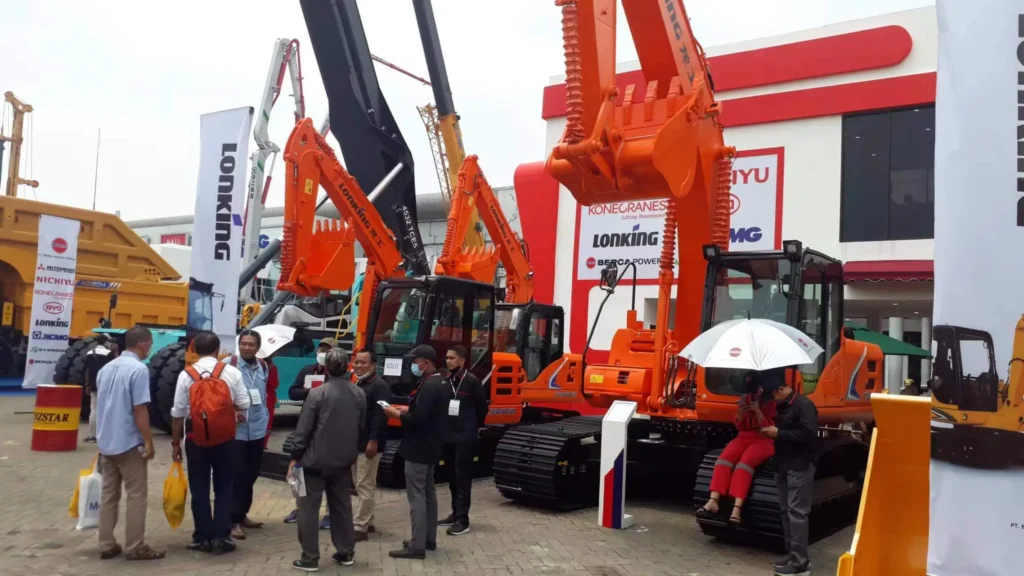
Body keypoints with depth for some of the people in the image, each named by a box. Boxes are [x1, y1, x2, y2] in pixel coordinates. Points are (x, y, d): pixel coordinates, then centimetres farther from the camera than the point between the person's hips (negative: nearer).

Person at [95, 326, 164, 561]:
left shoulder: (106, 368, 9)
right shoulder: (138, 369, -16)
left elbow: (100, 406, 17)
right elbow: (140, 410, -18)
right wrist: (148, 442, -12)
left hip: (106, 442, 8)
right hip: (129, 442, -8)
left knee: (108, 494, 13)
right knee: (136, 495, 1)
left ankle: (106, 545, 18)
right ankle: (135, 547, 5)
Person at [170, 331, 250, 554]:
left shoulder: (186, 374, -5)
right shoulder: (232, 372, -5)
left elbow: (178, 412, -4)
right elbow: (244, 405, -3)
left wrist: (175, 442, 5)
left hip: (196, 438, 0)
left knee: (199, 489, 9)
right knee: (224, 487, 11)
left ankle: (203, 537, 12)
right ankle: (222, 535, 7)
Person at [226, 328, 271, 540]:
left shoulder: (263, 366, 8)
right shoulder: (228, 364, -11)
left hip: (257, 430, 6)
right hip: (235, 430, -6)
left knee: (251, 474, 14)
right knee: (237, 475, -4)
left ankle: (242, 514, 27)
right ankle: (234, 520, 4)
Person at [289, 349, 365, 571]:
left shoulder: (317, 393, -14)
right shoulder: (359, 394, 1)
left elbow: (303, 429, -12)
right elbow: (361, 426, 9)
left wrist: (295, 457, -3)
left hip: (316, 459, -5)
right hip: (344, 459, 5)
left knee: (309, 507, 5)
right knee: (342, 506, 16)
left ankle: (310, 558, 6)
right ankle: (346, 552, 22)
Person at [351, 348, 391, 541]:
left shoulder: (380, 386, -13)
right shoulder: (357, 385, 16)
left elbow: (380, 415, -21)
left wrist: (374, 440, -26)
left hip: (369, 444, -10)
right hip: (356, 443, 10)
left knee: (365, 486, -6)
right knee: (360, 485, 15)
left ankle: (360, 527, -2)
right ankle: (367, 522, 24)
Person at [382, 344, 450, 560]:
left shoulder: (428, 386, -22)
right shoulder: (441, 383, 10)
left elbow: (418, 419, -27)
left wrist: (397, 414, -12)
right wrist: (408, 409, 11)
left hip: (419, 448, -10)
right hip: (431, 446, 11)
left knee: (416, 496, -5)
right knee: (428, 492, 16)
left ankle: (417, 546, -2)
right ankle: (429, 539, 25)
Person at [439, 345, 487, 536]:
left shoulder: (472, 381, -11)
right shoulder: (446, 381, 7)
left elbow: (482, 407, -3)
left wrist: (475, 427, 7)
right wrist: (443, 427, 8)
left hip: (465, 437, -6)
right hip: (448, 436, 6)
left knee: (463, 478, -5)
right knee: (453, 477, 13)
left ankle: (462, 520, -4)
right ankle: (455, 513, 23)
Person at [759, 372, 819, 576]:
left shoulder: (804, 404, -13)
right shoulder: (782, 407, 15)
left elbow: (808, 434, -22)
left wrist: (778, 433, -19)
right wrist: (771, 430, 8)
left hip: (800, 466, -9)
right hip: (783, 465, 9)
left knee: (797, 511, -9)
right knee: (786, 511, 11)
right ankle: (792, 554, 18)